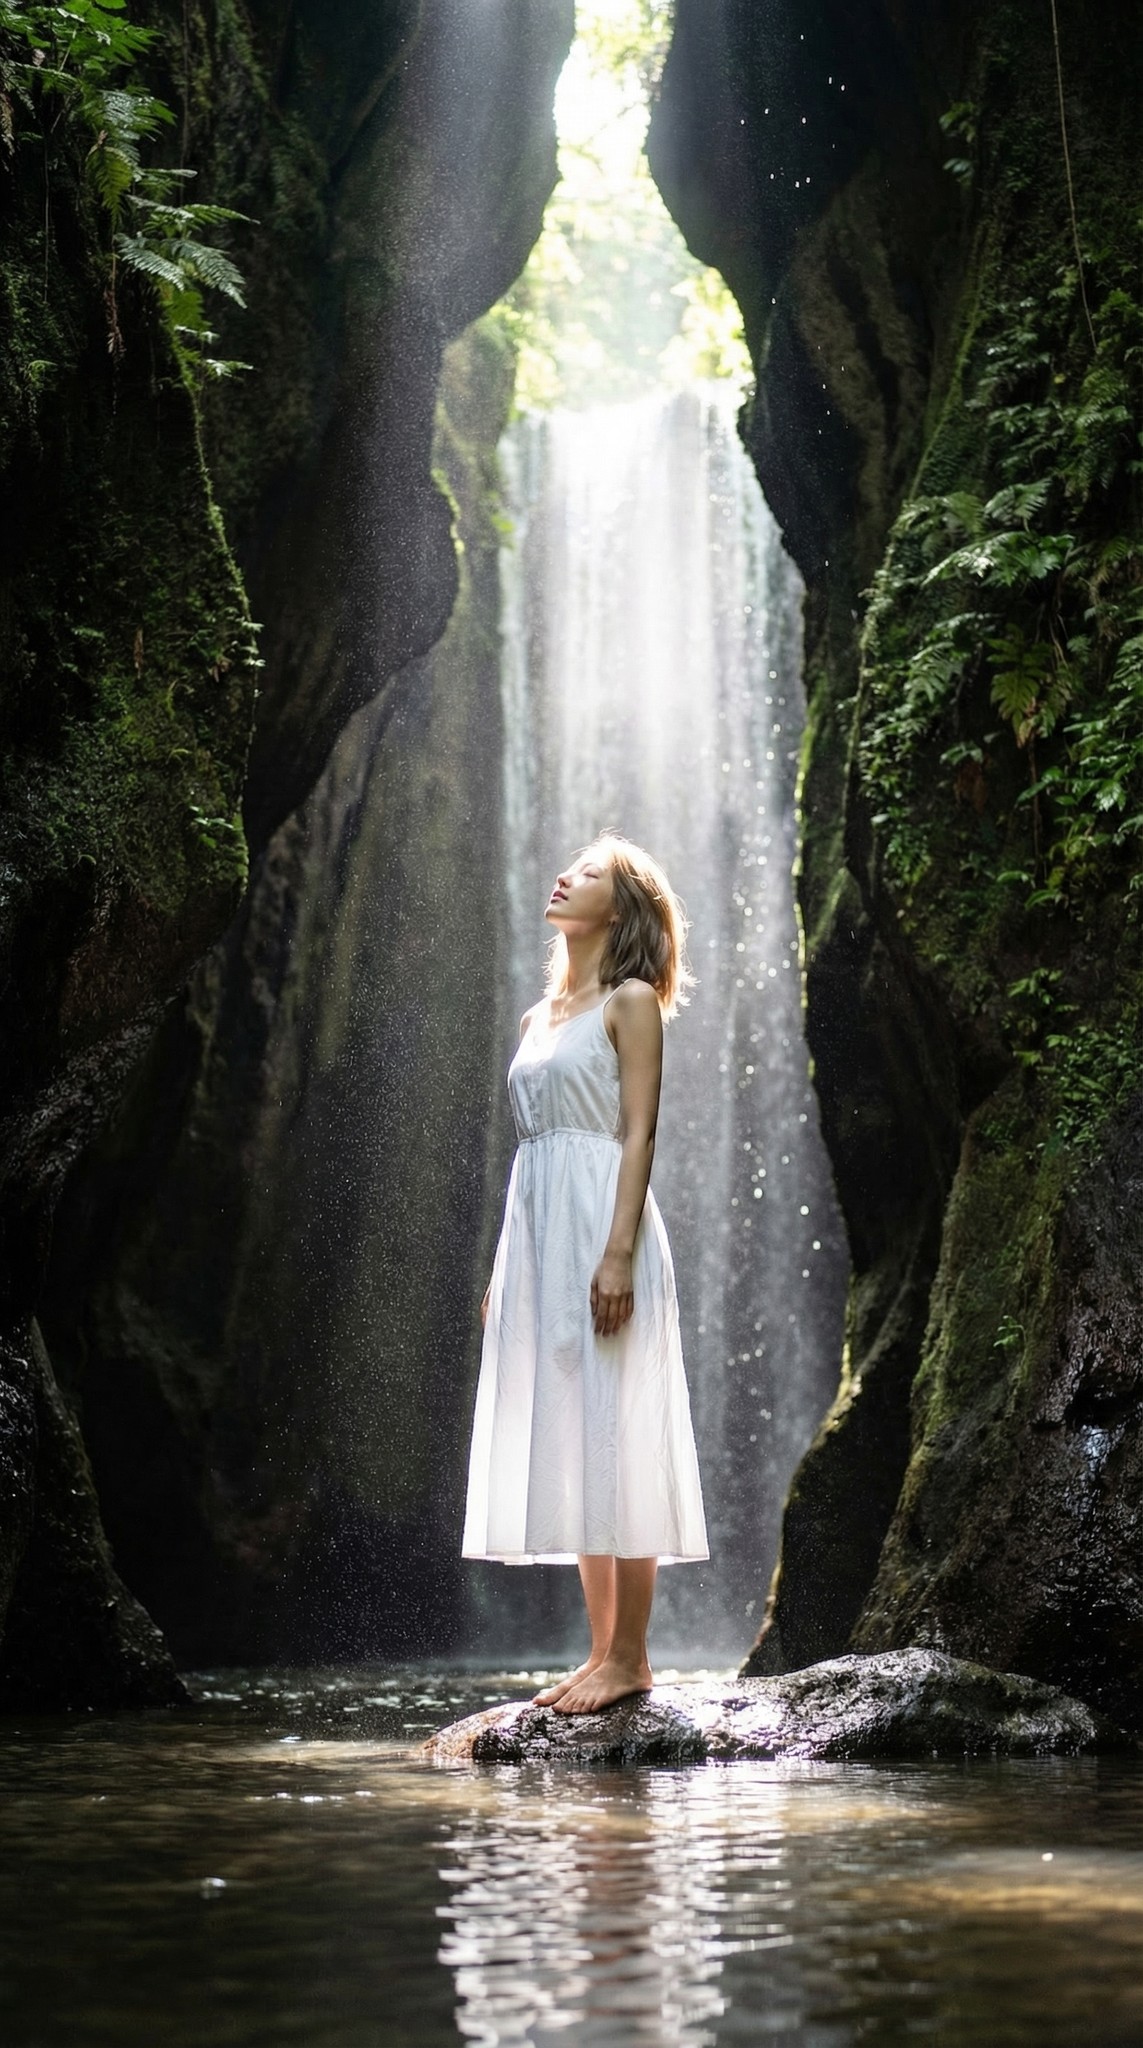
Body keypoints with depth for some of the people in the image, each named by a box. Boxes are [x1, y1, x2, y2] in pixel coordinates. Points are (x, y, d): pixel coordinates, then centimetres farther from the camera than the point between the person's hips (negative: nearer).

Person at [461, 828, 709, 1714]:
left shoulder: (631, 1002, -2)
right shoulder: (539, 1017, 19)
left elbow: (639, 1133, -10)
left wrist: (619, 1254, -20)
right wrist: (504, 1267, 16)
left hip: (600, 1228, -8)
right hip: (538, 1231, 8)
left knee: (613, 1440, -8)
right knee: (565, 1449, 7)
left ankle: (630, 1658, -4)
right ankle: (603, 1652, 11)